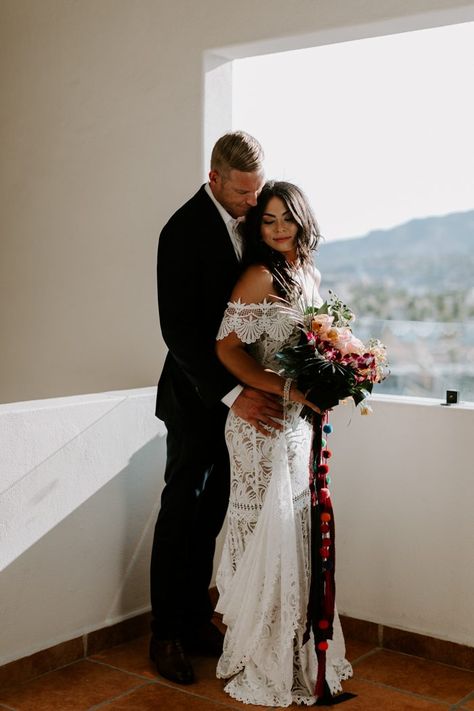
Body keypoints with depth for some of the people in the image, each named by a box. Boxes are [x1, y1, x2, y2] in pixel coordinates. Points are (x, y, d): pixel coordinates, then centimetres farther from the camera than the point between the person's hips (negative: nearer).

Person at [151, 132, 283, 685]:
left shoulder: (248, 217, 5)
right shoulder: (184, 230, -17)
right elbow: (178, 329, -21)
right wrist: (232, 392, -27)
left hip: (241, 388, 6)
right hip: (198, 394, -6)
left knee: (211, 512, 13)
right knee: (182, 511, 4)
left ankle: (194, 620, 26)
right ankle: (166, 634, 18)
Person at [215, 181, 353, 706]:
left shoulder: (309, 275, 11)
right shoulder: (260, 276, -13)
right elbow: (227, 348, -17)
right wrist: (287, 389, -24)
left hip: (299, 422, 8)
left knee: (297, 529, 15)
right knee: (268, 530, -1)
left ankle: (295, 651, 31)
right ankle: (260, 660, 15)